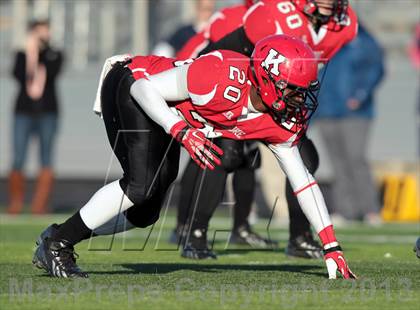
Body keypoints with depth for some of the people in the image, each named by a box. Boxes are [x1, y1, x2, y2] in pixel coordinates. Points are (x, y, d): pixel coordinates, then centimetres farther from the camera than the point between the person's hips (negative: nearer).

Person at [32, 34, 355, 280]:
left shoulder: (281, 124, -14)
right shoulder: (224, 78, -36)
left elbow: (303, 182, -4)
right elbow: (145, 87, -29)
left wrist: (332, 247, -7)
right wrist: (183, 132, -43)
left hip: (162, 111, 8)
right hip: (130, 88, -8)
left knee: (144, 214, 5)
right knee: (143, 184, -26)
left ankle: (60, 237, 20)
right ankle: (58, 242, -14)